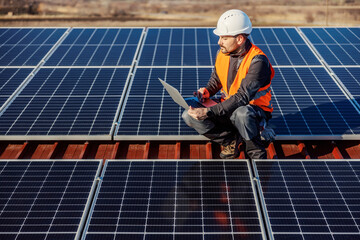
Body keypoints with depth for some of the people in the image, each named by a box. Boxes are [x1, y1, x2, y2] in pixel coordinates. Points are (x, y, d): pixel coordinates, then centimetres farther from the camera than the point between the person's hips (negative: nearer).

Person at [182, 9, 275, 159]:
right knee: (188, 116, -13)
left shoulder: (257, 61, -24)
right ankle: (231, 139, -2)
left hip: (255, 110, -6)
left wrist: (208, 112, -37)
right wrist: (207, 91, -8)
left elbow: (242, 98, -32)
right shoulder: (222, 53, -2)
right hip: (229, 108, 6)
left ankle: (256, 153, -15)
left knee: (241, 113, -43)